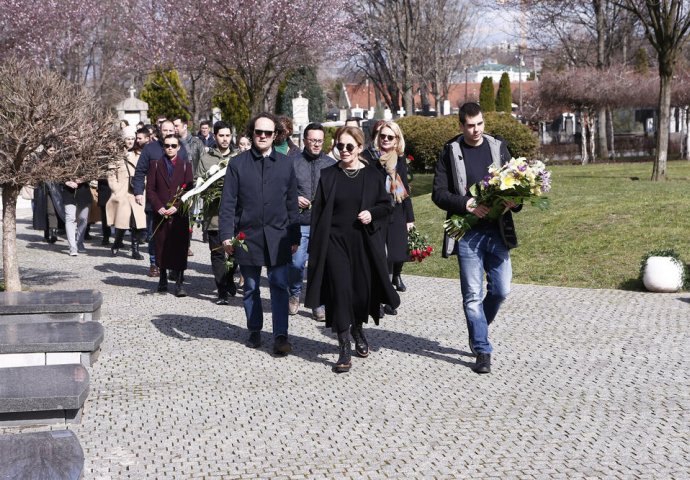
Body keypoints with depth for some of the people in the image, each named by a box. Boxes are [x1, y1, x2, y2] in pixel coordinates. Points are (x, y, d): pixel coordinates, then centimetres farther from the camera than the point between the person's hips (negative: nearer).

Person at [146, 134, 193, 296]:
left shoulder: (186, 165, 8)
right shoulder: (156, 164, 10)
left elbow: (189, 189, 1)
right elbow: (150, 189, 5)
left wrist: (176, 206, -11)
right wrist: (158, 207, -9)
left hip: (180, 214, -1)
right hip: (161, 214, 1)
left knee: (180, 248, -5)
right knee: (161, 246, 5)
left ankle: (179, 283, -2)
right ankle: (163, 279, 19)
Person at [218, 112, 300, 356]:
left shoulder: (285, 164, 6)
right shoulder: (238, 164, 2)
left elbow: (292, 204, 9)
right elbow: (228, 203, 0)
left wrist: (294, 237, 7)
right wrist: (227, 234, -9)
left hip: (277, 237, 0)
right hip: (247, 235, 0)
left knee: (279, 286, -5)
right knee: (250, 288, 11)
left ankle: (280, 336, -3)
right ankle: (255, 331, 24)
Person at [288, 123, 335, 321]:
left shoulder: (331, 164, 9)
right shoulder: (292, 162, 2)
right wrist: (294, 199, -9)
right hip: (299, 223, -2)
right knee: (296, 263, -4)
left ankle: (319, 305, 13)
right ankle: (294, 295, 23)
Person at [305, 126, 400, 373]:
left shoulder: (372, 176, 3)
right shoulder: (328, 175, 3)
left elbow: (386, 205, 10)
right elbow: (317, 211, 3)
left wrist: (372, 214, -13)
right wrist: (315, 248, -2)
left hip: (364, 242, 1)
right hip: (335, 241, -1)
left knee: (363, 289, 8)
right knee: (340, 290, -9)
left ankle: (358, 330, 37)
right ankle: (344, 348, -4)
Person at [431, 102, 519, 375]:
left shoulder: (498, 147, 8)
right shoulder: (450, 152, 0)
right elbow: (439, 193, -3)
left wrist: (514, 201, -9)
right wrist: (467, 204, -17)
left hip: (496, 230, 3)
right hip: (467, 233, -3)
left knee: (501, 289, 5)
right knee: (473, 295, 0)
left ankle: (478, 330, 31)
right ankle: (482, 351, 10)